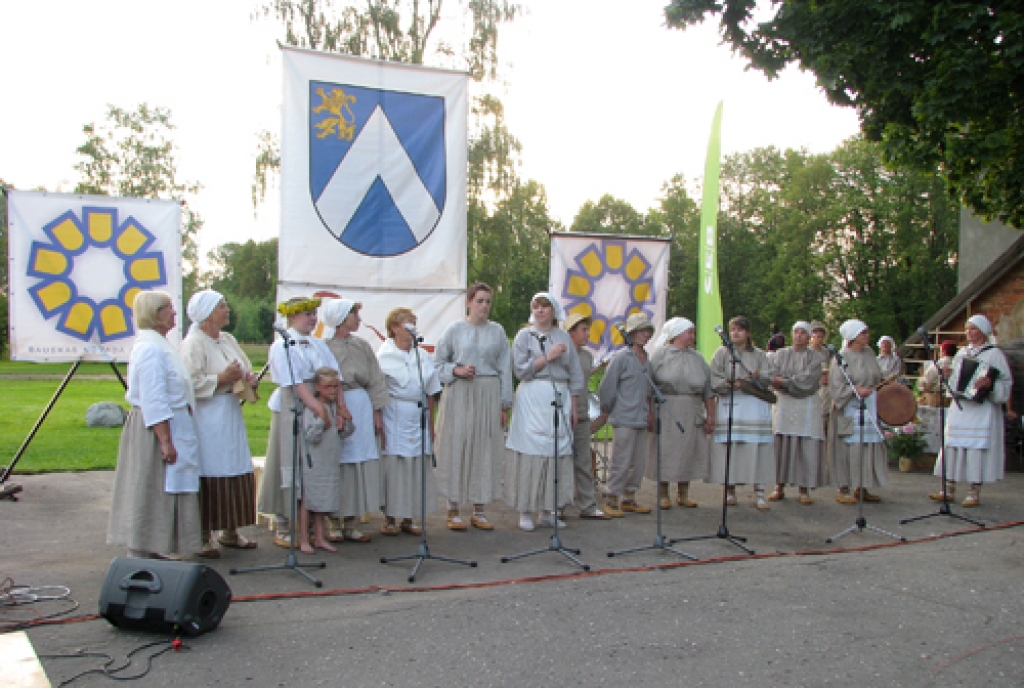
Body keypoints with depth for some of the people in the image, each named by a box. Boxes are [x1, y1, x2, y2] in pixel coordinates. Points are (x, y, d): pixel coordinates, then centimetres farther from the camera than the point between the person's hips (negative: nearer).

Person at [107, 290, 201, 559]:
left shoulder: (158, 345, 14)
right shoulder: (151, 349, -19)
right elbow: (154, 402, -23)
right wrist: (166, 441, -24)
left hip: (171, 425, 11)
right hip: (155, 428, -11)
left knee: (159, 494, 15)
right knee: (151, 493, -4)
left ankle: (150, 552, 23)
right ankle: (140, 555, 4)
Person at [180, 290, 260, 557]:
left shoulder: (228, 340, 15)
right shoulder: (193, 344, -10)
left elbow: (246, 368, 19)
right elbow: (191, 383, -17)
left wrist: (249, 378, -2)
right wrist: (222, 378, -18)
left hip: (231, 412, 8)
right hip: (207, 415, -8)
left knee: (237, 473, 10)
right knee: (209, 477, -5)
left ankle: (230, 532, 21)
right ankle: (203, 537, 5)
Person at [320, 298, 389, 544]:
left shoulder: (362, 346, 13)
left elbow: (375, 381, 14)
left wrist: (377, 412, 7)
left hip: (362, 407, 5)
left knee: (358, 465, 4)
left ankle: (350, 524, 12)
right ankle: (332, 524, 7)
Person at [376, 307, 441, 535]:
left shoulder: (424, 356, 11)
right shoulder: (384, 356, -2)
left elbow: (430, 394, 13)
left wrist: (431, 425, 11)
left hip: (419, 417, 4)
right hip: (394, 418, -4)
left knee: (418, 467, 4)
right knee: (393, 466, -3)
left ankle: (409, 518, 15)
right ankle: (389, 519, 9)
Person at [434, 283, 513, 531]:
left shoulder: (497, 331, 9)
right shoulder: (454, 329, 4)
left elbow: (505, 369, 8)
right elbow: (438, 362, 8)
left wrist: (504, 405, 4)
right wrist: (456, 370, -11)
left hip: (489, 395, 2)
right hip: (459, 395, -2)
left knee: (486, 450, 2)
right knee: (456, 448, -2)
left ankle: (479, 510, 12)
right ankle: (453, 510, 7)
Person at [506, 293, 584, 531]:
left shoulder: (564, 337, 14)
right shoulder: (524, 335, 5)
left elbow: (575, 375, 15)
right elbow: (520, 370, -5)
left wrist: (573, 406, 9)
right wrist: (548, 357, -9)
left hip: (559, 398, 4)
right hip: (532, 398, -3)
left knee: (558, 452, 0)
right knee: (531, 453, -7)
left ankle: (546, 510, 8)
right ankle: (525, 511, -1)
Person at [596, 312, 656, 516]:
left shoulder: (647, 358, 12)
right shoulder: (622, 357, -9)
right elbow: (607, 387, -6)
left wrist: (648, 411, 15)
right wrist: (606, 413, 1)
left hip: (641, 420, 7)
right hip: (624, 419, -7)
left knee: (639, 462, 10)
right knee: (621, 462, -5)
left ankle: (629, 498, 21)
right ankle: (612, 500, 5)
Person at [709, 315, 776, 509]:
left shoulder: (759, 355, 16)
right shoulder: (722, 353, 11)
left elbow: (770, 377, 5)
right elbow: (714, 380, 0)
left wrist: (757, 376, -16)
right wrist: (731, 384, -18)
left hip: (755, 405, 1)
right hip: (729, 404, -1)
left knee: (757, 448, -6)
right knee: (730, 447, -5)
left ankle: (759, 493, -2)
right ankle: (730, 490, 6)